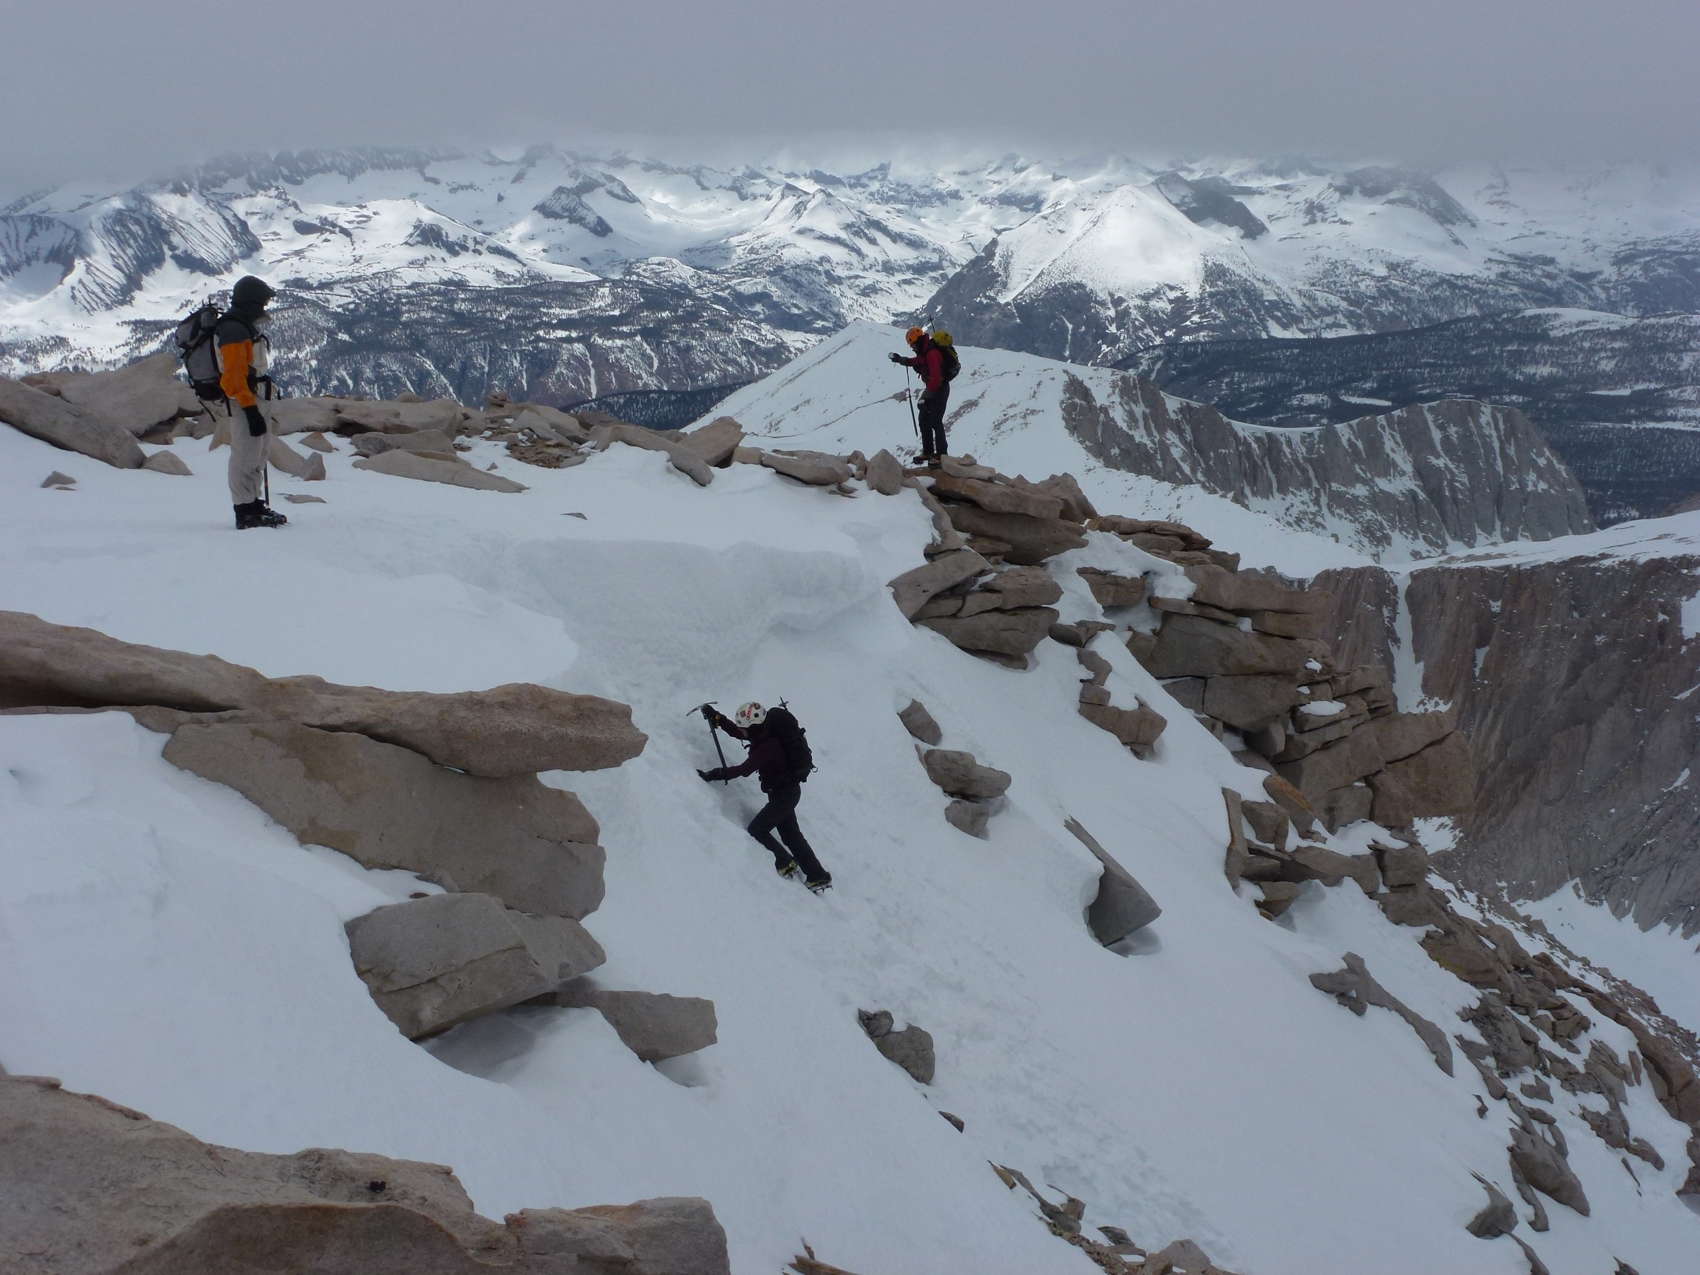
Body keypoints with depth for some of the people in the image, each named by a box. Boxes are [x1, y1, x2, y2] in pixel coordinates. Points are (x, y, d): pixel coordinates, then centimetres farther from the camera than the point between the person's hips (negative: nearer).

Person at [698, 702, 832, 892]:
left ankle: (786, 863, 11)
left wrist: (715, 774, -29)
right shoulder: (764, 732, -3)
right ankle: (818, 876, 23)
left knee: (756, 830, -3)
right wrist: (717, 718, 1)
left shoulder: (768, 746, -30)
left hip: (784, 794, -10)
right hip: (787, 790, 10)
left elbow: (744, 769, -33)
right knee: (791, 834, 17)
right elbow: (736, 731, 12)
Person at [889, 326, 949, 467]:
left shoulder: (932, 353, -25)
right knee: (923, 421, 14)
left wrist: (928, 394, -26)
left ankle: (941, 455, -7)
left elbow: (935, 377, -30)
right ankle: (927, 452, 24)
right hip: (931, 389, 10)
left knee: (935, 422, -11)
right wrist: (901, 360, 21)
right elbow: (917, 361, 31)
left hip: (939, 389, -10)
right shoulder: (924, 351, 8)